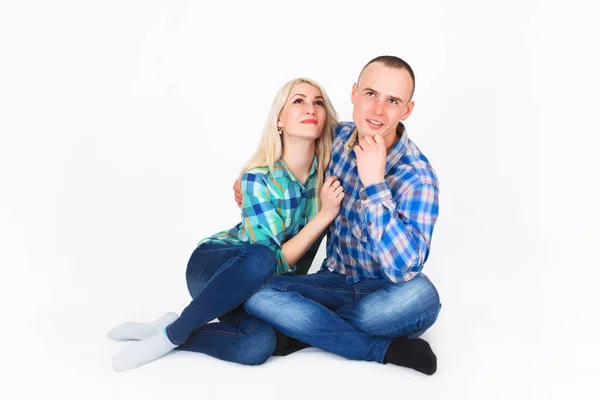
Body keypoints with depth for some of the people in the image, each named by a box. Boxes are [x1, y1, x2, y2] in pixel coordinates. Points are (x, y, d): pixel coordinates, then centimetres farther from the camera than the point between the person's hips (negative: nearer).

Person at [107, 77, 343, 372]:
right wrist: (325, 214, -30)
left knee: (258, 345, -32)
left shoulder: (329, 167, -12)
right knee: (259, 260, -41)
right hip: (211, 266, -3)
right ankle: (172, 333, -20)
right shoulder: (258, 179, -24)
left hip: (261, 284, 4)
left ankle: (165, 332, -9)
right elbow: (275, 261, -24)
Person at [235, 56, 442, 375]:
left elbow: (405, 268, -34)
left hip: (383, 293, -4)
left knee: (419, 294, -38)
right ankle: (386, 349, -19)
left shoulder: (417, 177, -21)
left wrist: (373, 182, -36)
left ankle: (307, 328, -12)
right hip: (335, 282, 4)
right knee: (256, 293, -21)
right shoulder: (338, 136, -5)